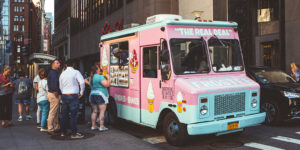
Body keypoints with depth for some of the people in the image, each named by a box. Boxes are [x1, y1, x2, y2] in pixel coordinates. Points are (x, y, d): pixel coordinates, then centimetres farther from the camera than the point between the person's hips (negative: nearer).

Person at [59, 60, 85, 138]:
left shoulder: (62, 74, 11)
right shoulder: (76, 72, -5)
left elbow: (60, 87, 14)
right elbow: (82, 82, -15)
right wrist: (81, 93, -3)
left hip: (64, 95, 6)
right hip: (73, 96, -6)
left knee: (64, 114, 12)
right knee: (73, 115, -4)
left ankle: (63, 132, 21)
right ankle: (74, 134, -2)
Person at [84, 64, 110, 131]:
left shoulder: (91, 78, 12)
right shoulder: (100, 77, -13)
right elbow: (106, 85, -19)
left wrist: (87, 82, 41)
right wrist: (108, 79, -4)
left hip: (92, 95, 8)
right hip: (100, 95, -8)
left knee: (94, 111, 13)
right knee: (102, 111, -4)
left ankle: (93, 126, 17)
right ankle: (101, 127, -5)